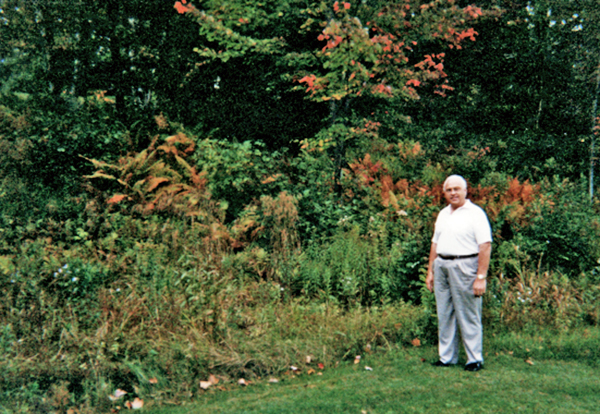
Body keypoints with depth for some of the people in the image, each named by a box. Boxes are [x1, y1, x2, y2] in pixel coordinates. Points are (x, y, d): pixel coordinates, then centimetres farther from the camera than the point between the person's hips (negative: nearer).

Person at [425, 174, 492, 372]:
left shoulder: (475, 213, -6)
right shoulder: (443, 214, 15)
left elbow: (485, 246, -12)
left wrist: (481, 277, -17)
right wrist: (430, 271, 14)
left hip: (464, 266, -7)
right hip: (441, 266, 7)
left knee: (468, 316, 0)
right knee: (444, 315, 10)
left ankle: (475, 359, 11)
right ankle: (446, 357, 19)